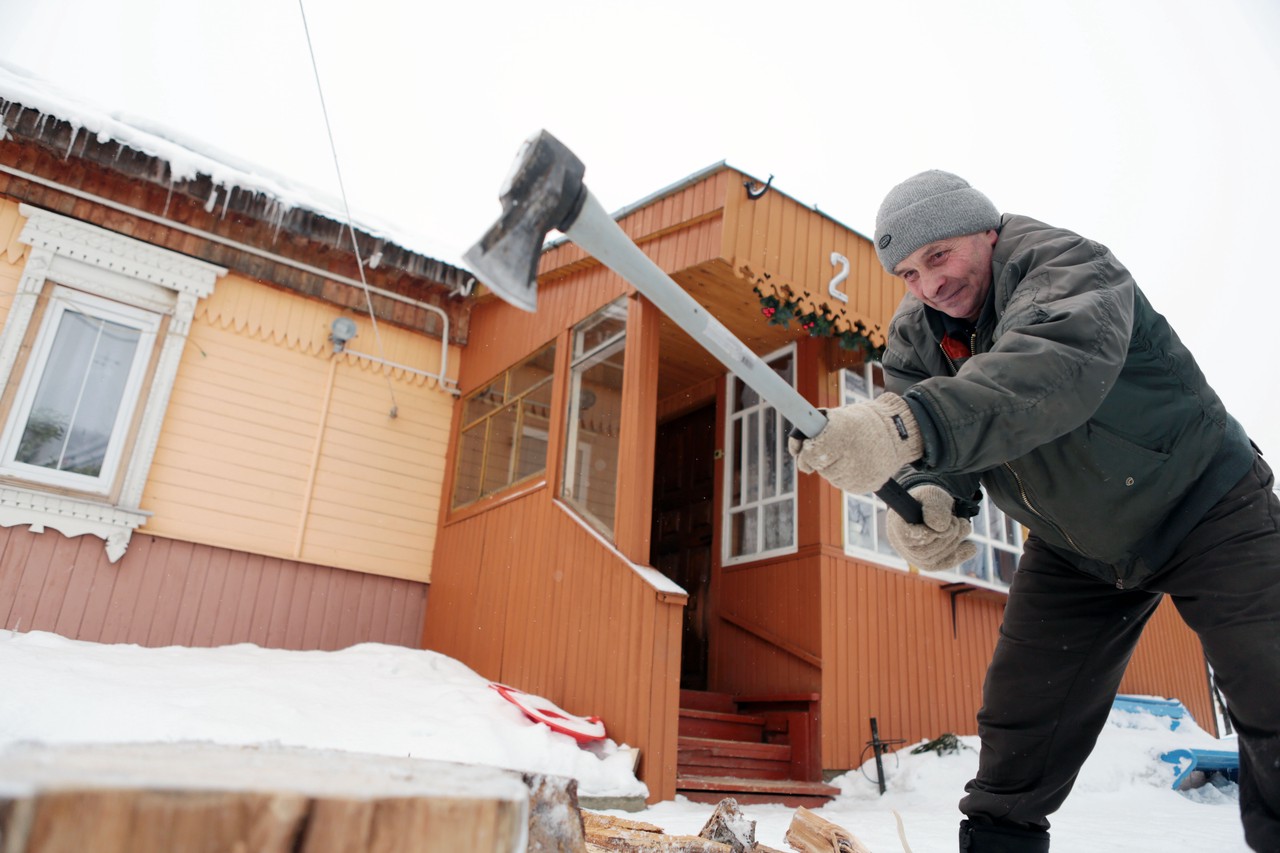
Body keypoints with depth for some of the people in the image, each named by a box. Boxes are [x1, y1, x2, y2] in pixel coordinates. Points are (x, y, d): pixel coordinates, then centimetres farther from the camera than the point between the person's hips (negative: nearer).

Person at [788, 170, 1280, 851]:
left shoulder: (1066, 263, -26)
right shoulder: (914, 336, -7)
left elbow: (1060, 363, -49)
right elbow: (929, 443, -17)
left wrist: (912, 423, -65)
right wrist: (925, 494, -42)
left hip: (1204, 508, -4)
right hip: (1075, 551, 5)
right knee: (1017, 724, 3)